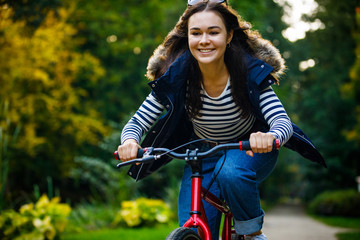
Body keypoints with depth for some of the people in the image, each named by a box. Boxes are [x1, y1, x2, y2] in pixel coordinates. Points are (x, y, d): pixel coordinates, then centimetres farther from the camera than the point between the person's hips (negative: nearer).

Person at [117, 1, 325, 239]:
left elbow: (282, 121, -31)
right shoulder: (174, 78, -20)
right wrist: (130, 141, -41)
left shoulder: (251, 72, -23)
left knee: (230, 172, -37)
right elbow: (137, 123, -17)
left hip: (250, 150, -2)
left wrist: (270, 136, -55)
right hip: (204, 157, 2)